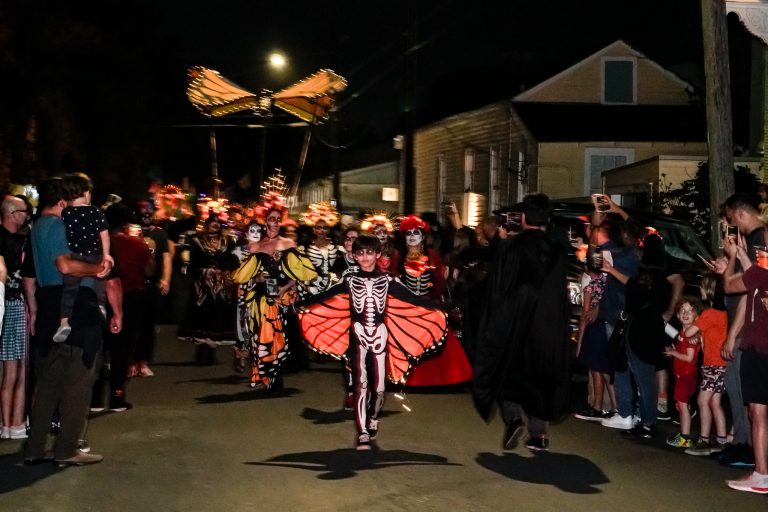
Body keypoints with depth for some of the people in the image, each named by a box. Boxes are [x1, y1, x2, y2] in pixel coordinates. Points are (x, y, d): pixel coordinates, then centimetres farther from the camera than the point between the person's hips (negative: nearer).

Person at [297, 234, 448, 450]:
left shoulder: (387, 279, 2)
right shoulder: (349, 279, 2)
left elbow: (410, 297, 0)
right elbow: (326, 295, -1)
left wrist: (437, 309, -7)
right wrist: (305, 305, -12)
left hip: (380, 336, 1)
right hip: (358, 337, -1)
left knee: (378, 387, 5)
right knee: (361, 384, -8)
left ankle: (373, 419, 34)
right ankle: (363, 433, -2)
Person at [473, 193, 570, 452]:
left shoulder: (507, 247, -11)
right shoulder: (557, 253, -3)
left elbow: (496, 290, -7)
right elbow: (562, 295, 4)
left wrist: (494, 322, 4)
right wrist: (558, 328, 14)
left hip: (510, 324, -2)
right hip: (547, 326, 2)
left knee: (506, 372, 13)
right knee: (538, 377, 14)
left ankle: (513, 418, -9)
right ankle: (538, 433, 13)